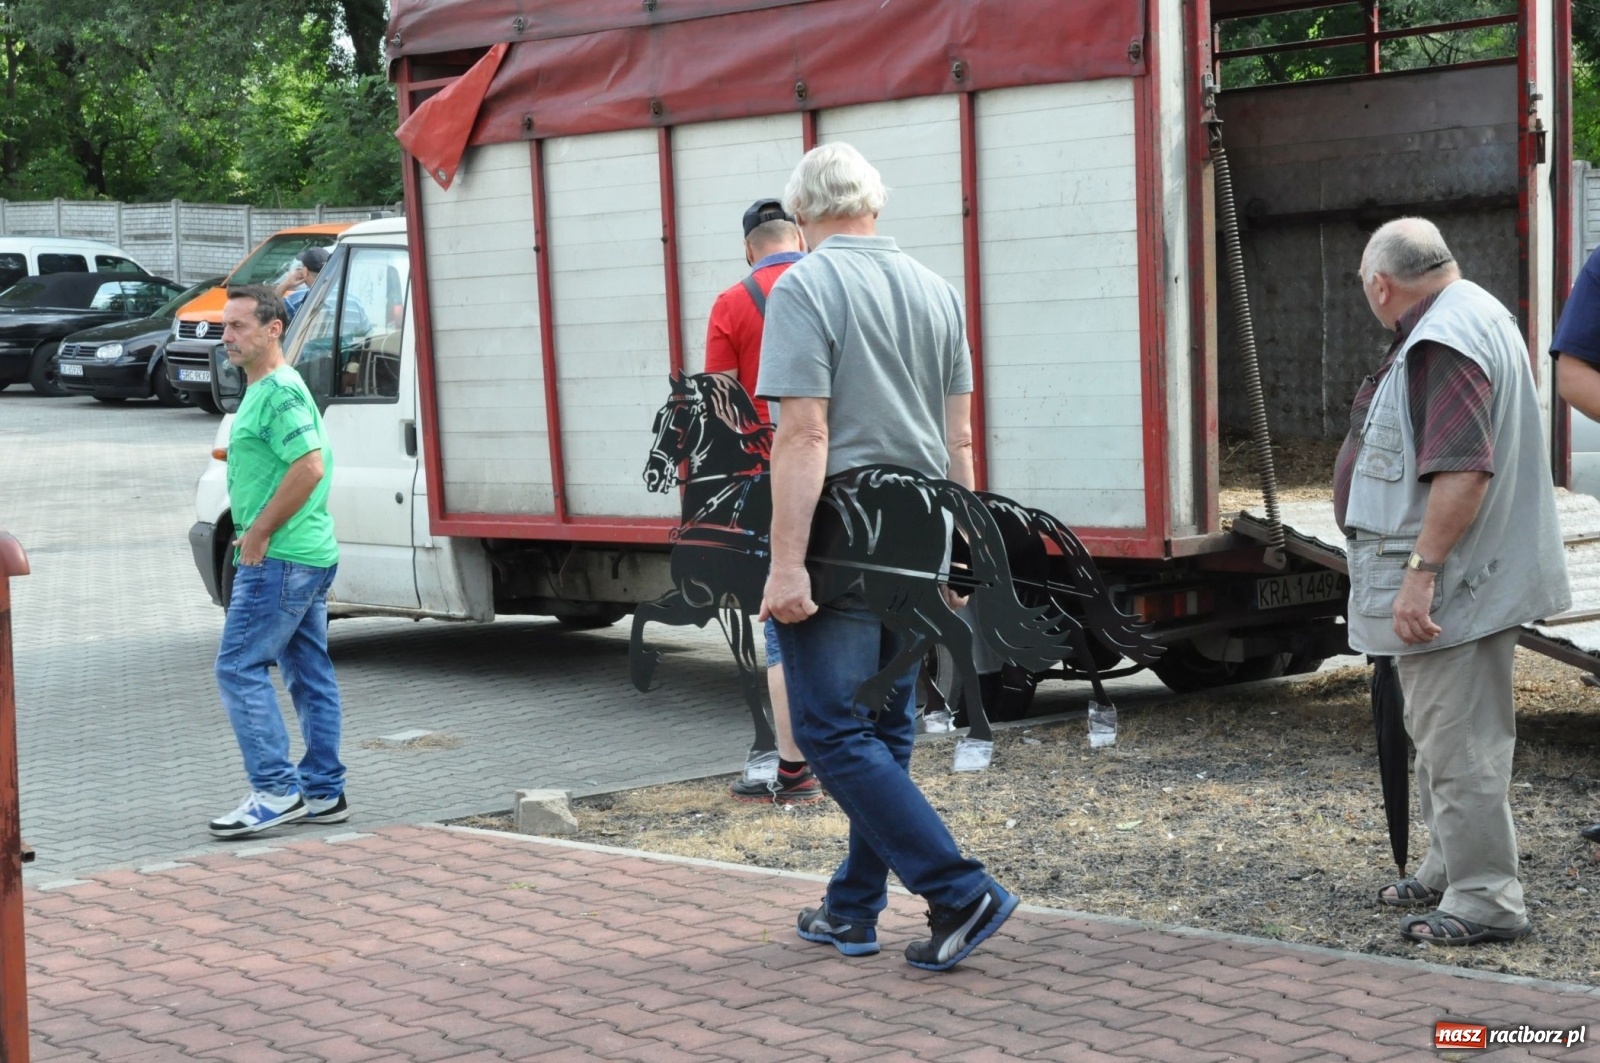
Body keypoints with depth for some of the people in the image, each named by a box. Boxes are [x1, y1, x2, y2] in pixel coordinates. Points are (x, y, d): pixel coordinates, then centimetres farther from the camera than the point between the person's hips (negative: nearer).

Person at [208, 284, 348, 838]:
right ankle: (323, 793, 16)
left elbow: (310, 467, -25)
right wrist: (255, 532, 17)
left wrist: (259, 532, -19)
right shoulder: (263, 390, 17)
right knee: (309, 673, 11)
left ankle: (276, 790, -6)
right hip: (310, 555, 11)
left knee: (239, 667, -8)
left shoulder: (280, 392, -15)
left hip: (279, 560, -11)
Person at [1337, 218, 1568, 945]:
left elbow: (1462, 470, -30)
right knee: (1444, 733, 21)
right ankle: (1449, 870, 34)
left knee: (1457, 740, -7)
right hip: (1468, 580, 11)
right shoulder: (1471, 316, 15)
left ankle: (1484, 900, -2)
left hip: (1447, 586, -11)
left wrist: (1421, 571, -29)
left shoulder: (1441, 343, -21)